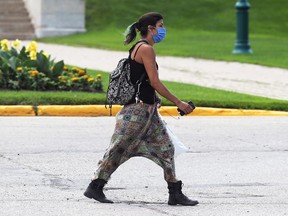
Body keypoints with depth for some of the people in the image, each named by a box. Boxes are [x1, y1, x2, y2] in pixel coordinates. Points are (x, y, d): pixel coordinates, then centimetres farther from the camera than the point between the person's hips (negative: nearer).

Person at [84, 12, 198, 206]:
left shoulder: (139, 48, 15)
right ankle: (95, 188, 5)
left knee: (166, 148, 7)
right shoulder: (146, 49, -15)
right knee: (119, 148, -3)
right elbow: (154, 82, -19)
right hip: (138, 109, -10)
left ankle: (175, 193, 7)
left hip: (147, 110, 10)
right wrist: (178, 103, -16)